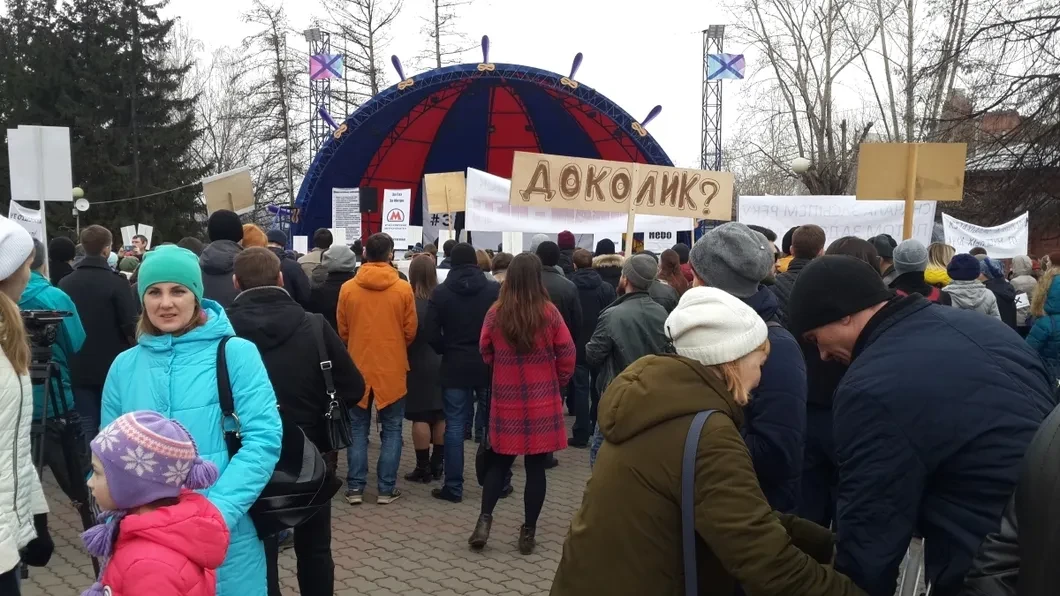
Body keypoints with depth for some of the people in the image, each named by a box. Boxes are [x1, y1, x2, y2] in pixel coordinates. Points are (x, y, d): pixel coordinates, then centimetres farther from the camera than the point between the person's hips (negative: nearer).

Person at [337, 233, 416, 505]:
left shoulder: (348, 288, -5)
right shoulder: (403, 288, -9)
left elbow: (342, 331, 4)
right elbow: (410, 332, -2)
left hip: (358, 367, 2)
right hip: (393, 369, -1)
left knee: (358, 429, 12)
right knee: (391, 430, 9)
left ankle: (355, 487, 13)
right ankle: (386, 488, 10)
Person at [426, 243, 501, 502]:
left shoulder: (440, 293, -3)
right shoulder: (495, 290, -4)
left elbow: (432, 335, -6)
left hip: (455, 367, 0)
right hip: (490, 365, 1)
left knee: (454, 427, 4)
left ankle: (453, 487, 6)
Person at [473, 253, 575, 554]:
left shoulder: (496, 312, -7)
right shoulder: (549, 312, -10)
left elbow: (485, 353, 6)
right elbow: (567, 355, -5)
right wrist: (557, 382, 12)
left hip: (505, 398, 2)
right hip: (542, 400, -1)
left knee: (499, 461, 16)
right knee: (536, 466, 7)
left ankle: (485, 519, 6)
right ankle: (528, 531, 12)